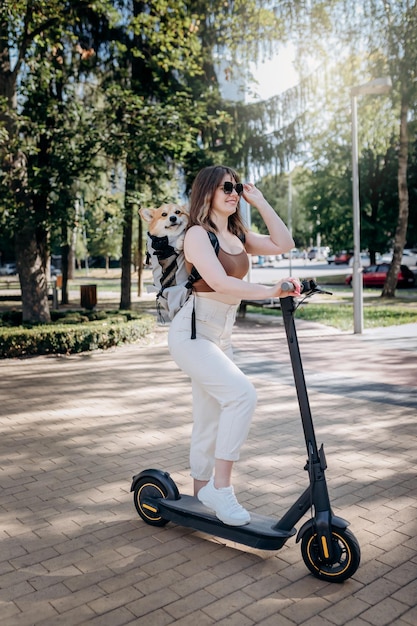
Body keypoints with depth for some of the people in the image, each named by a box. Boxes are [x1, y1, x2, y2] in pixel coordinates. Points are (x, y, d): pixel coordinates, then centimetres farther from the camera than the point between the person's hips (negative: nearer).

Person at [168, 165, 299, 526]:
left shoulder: (238, 235, 11)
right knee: (242, 393, -25)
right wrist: (271, 292, -32)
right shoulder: (198, 234, -12)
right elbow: (220, 282, -26)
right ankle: (220, 487, -14)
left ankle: (202, 493, 27)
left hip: (220, 336, 8)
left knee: (212, 422, 12)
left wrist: (259, 201, 4)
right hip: (193, 333, -8)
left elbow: (284, 244, 4)